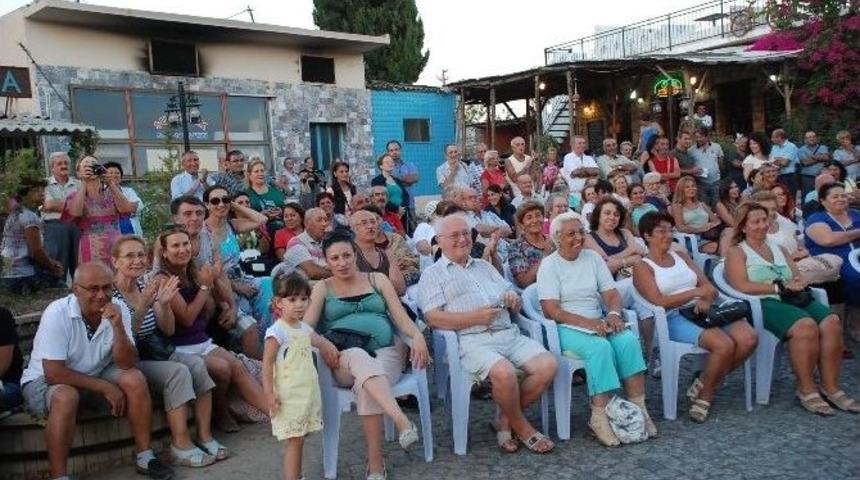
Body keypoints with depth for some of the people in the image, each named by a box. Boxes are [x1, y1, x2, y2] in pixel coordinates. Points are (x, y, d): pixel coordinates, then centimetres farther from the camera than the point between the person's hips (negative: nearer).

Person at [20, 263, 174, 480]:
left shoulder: (118, 310, -13)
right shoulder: (57, 313, -24)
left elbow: (127, 365, -17)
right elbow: (53, 373, -25)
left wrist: (118, 327, -33)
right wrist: (105, 387, -23)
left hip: (94, 376, 4)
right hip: (45, 381, -4)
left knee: (135, 380, -19)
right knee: (66, 397, -35)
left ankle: (144, 457, -6)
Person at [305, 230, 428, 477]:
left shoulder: (378, 280, 18)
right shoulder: (322, 288, 16)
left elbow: (400, 316, 9)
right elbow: (305, 327, 4)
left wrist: (417, 336, -13)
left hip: (386, 351, 1)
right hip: (344, 359, -1)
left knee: (366, 387, -35)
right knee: (358, 356, -39)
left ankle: (375, 463, -30)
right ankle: (402, 421, -55)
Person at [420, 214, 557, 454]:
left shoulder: (484, 266, 27)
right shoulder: (432, 274, 10)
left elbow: (515, 306, 24)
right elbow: (433, 317, -5)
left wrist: (513, 298, -1)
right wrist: (475, 317, -15)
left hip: (508, 334, 6)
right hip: (471, 340, -6)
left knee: (548, 364, -17)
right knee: (504, 372, -33)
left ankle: (505, 420, 2)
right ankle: (521, 426, -2)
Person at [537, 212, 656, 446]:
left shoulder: (593, 257, 12)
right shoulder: (549, 265, -3)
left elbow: (612, 294, 8)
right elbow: (552, 310, -13)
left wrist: (613, 314, -14)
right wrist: (588, 323, -22)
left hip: (598, 322, 5)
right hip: (566, 328, -5)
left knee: (629, 340, -24)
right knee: (600, 347, -32)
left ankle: (638, 407, -18)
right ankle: (599, 416, -27)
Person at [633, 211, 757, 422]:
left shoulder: (681, 256, 22)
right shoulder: (642, 267, 3)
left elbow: (709, 286, 14)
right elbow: (659, 301, -11)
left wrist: (706, 299, -9)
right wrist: (696, 292, -16)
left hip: (703, 310, 6)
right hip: (674, 318, -6)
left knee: (749, 338, -19)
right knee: (724, 345, -30)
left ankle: (707, 380, 2)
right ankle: (704, 396, -4)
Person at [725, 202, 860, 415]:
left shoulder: (778, 248, 27)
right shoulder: (737, 252, 7)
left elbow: (798, 278, 19)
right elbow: (742, 286, -8)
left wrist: (797, 284, -7)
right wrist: (781, 287, -12)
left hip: (793, 300, 6)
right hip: (763, 303, -6)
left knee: (832, 322, -22)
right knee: (806, 325, -32)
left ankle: (830, 387, -14)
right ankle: (806, 390, -19)